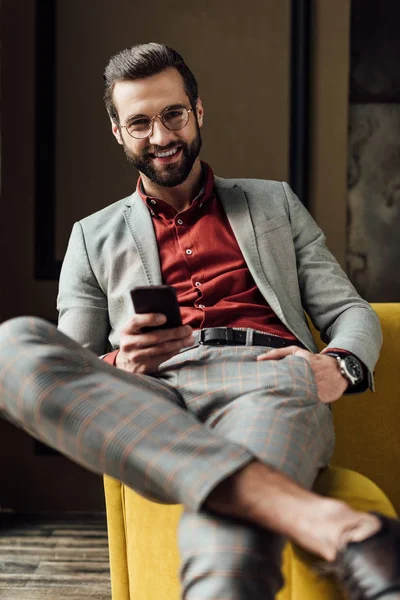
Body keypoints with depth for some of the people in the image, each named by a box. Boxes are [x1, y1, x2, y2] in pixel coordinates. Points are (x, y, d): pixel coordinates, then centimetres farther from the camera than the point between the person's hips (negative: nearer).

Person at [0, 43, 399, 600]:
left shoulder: (275, 203, 29)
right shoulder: (94, 236, 27)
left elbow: (352, 312, 22)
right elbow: (67, 379, 19)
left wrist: (340, 366, -4)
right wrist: (119, 365, -6)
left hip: (266, 377, -1)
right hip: (150, 396, 1)